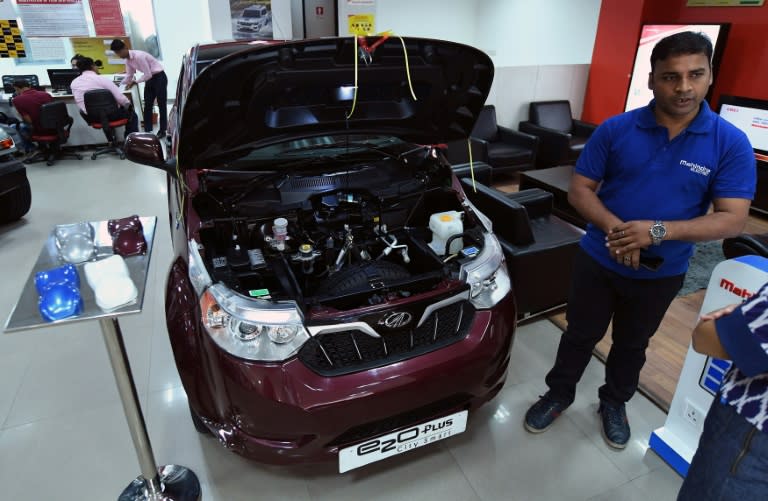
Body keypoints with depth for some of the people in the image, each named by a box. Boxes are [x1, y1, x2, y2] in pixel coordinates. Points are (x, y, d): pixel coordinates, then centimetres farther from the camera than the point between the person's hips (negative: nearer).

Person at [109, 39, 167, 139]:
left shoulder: (139, 56, -26)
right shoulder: (127, 59, 0)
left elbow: (148, 75, -24)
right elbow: (129, 75, 9)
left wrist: (135, 82, -17)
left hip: (159, 77, -9)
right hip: (149, 79, 9)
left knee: (161, 104, -1)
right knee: (147, 105, 6)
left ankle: (162, 130, 6)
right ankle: (147, 131, 10)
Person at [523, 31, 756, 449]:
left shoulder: (730, 143, -10)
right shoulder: (615, 129, -10)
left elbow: (732, 220, -13)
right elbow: (580, 190, -7)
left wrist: (659, 231, -28)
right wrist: (615, 229, -25)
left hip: (661, 273, 1)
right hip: (597, 259, 0)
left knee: (632, 345, 20)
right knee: (580, 335, 15)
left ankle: (614, 403, 45)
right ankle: (558, 394, 38)